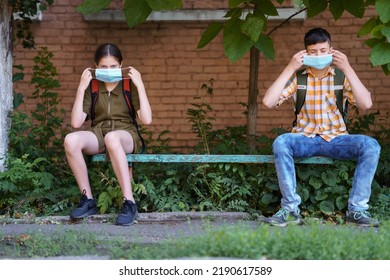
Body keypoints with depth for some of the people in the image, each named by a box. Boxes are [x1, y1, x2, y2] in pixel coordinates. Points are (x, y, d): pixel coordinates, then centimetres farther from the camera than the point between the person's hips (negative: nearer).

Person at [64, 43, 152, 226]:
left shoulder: (129, 86, 2)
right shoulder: (92, 87, 6)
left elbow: (146, 120, -10)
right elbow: (76, 123, -5)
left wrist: (140, 85, -11)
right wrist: (81, 89, -9)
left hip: (126, 136, -2)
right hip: (98, 135, 2)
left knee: (112, 138, -41)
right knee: (71, 140, -31)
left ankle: (129, 203, -38)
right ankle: (88, 199, -20)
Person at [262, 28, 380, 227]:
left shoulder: (342, 77, 3)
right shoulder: (298, 78, 2)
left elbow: (366, 104, -14)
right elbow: (268, 102, -12)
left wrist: (347, 69, -15)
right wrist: (290, 69, -13)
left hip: (336, 140, 1)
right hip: (305, 140, -1)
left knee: (371, 145, -28)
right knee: (281, 142, -34)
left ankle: (357, 210, -22)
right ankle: (290, 208, -27)